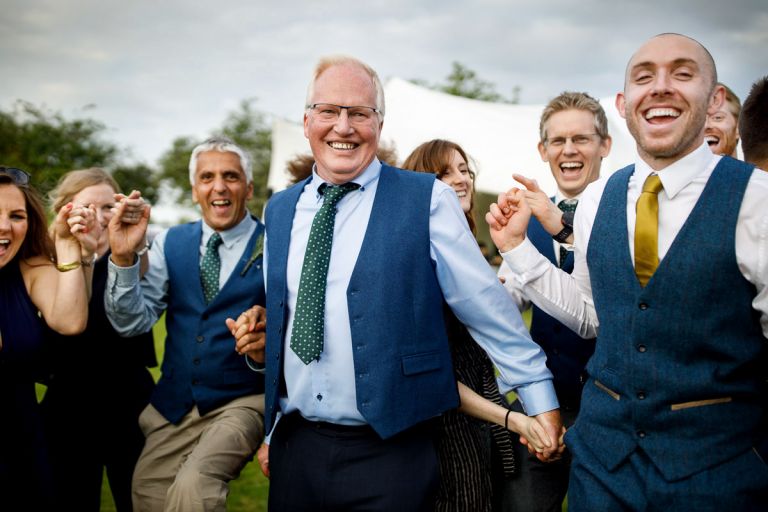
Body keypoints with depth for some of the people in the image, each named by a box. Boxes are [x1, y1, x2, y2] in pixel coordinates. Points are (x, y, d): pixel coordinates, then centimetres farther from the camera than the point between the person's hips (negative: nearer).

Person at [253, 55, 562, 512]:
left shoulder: (427, 200, -7)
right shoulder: (280, 210, 9)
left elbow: (488, 307, -5)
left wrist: (539, 398, -3)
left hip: (389, 456, -4)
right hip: (294, 447, 5)